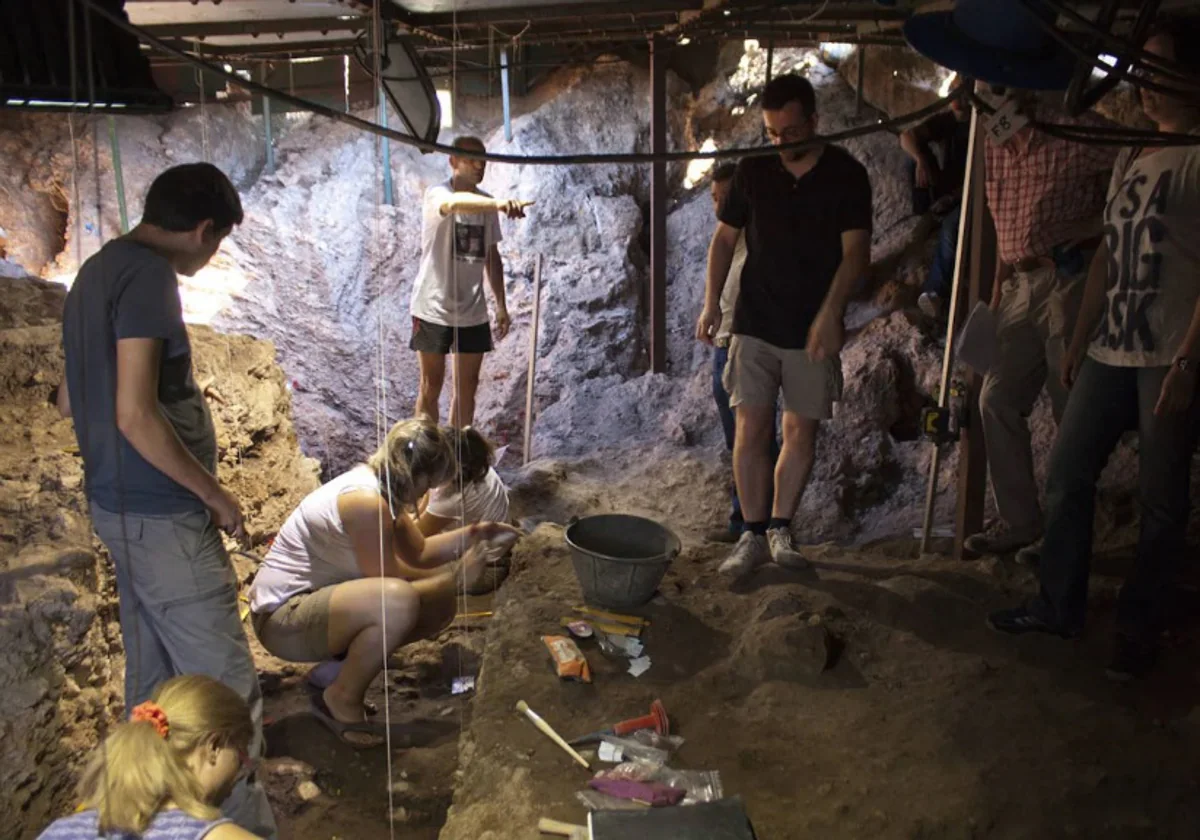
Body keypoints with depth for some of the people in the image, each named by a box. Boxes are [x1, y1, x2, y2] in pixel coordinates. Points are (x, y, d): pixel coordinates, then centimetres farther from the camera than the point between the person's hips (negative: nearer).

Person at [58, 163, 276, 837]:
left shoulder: (100, 268, 12)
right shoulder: (148, 276, -18)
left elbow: (71, 401, 19)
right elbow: (136, 416, -24)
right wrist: (215, 494, -14)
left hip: (121, 505, 10)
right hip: (163, 514, -10)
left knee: (155, 673, 19)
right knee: (225, 685, -4)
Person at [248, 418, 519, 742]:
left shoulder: (380, 487, 3)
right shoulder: (366, 501, -26)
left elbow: (418, 552, 13)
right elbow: (390, 589, -23)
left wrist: (472, 534, 1)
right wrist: (456, 578, -13)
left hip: (318, 597, 10)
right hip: (283, 617, -10)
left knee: (440, 606, 4)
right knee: (401, 602, -35)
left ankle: (343, 661, 9)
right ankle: (341, 699, -11)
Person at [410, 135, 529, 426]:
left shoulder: (486, 203, 7)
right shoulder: (436, 195, -13)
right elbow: (456, 204, -39)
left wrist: (501, 305, 11)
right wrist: (499, 203, -57)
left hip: (472, 310, 5)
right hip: (434, 307, -5)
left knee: (467, 385, 10)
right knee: (431, 385, 6)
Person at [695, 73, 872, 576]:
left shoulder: (846, 175, -3)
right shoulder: (753, 171, 4)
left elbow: (855, 252, -8)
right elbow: (725, 237, 11)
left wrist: (830, 314, -20)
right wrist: (711, 302, 2)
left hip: (813, 331, -1)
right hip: (755, 325, 1)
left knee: (801, 432, 4)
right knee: (752, 427, -3)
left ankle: (780, 527, 19)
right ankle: (754, 535, 6)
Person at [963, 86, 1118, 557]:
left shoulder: (1077, 132, -10)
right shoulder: (993, 148, 12)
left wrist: (1092, 227, -18)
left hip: (1070, 282, -7)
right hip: (1020, 285, 7)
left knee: (1073, 410, -1)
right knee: (998, 401, 6)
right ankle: (1018, 521, 18)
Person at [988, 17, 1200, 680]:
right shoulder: (1132, 156, 16)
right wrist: (1080, 340, 15)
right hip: (1109, 351, 7)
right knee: (1066, 477, 8)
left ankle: (1137, 632, 15)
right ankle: (1059, 607, 20)